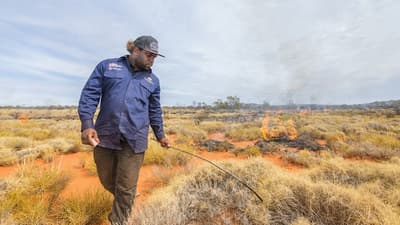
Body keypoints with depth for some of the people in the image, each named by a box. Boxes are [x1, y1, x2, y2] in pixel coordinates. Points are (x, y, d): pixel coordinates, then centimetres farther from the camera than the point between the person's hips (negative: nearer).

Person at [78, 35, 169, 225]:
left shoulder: (153, 80, 12)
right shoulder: (107, 66, 7)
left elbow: (155, 111, 18)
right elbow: (89, 95, 1)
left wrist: (160, 135, 22)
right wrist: (87, 124, -12)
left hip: (134, 140, 0)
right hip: (104, 136, 1)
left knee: (126, 188, 5)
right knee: (107, 181, 19)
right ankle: (121, 201, 49)